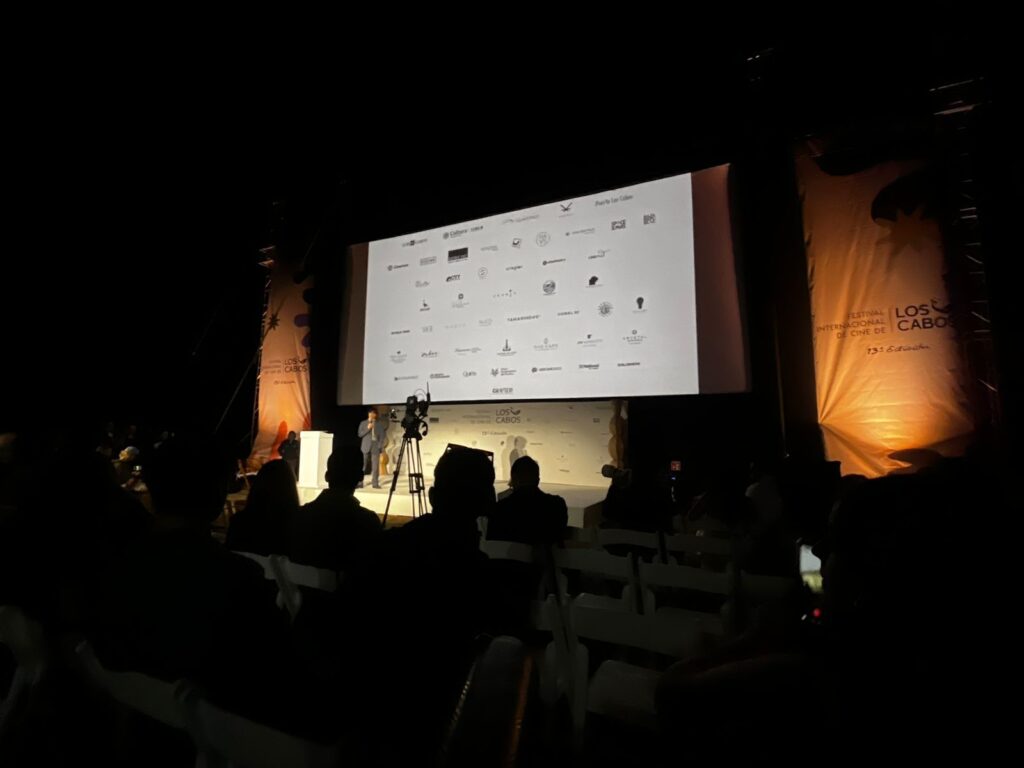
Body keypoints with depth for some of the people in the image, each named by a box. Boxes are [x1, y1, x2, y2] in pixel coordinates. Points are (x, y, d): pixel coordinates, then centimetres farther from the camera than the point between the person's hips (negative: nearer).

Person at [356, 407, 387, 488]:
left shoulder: (380, 424, 7)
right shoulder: (363, 423, 8)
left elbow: (382, 435, 5)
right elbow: (360, 434, 1)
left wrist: (380, 445, -5)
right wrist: (368, 428, -12)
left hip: (376, 446, 0)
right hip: (366, 446, 0)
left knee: (375, 466, -1)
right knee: (362, 465, -2)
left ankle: (375, 483, 3)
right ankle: (360, 482, 3)